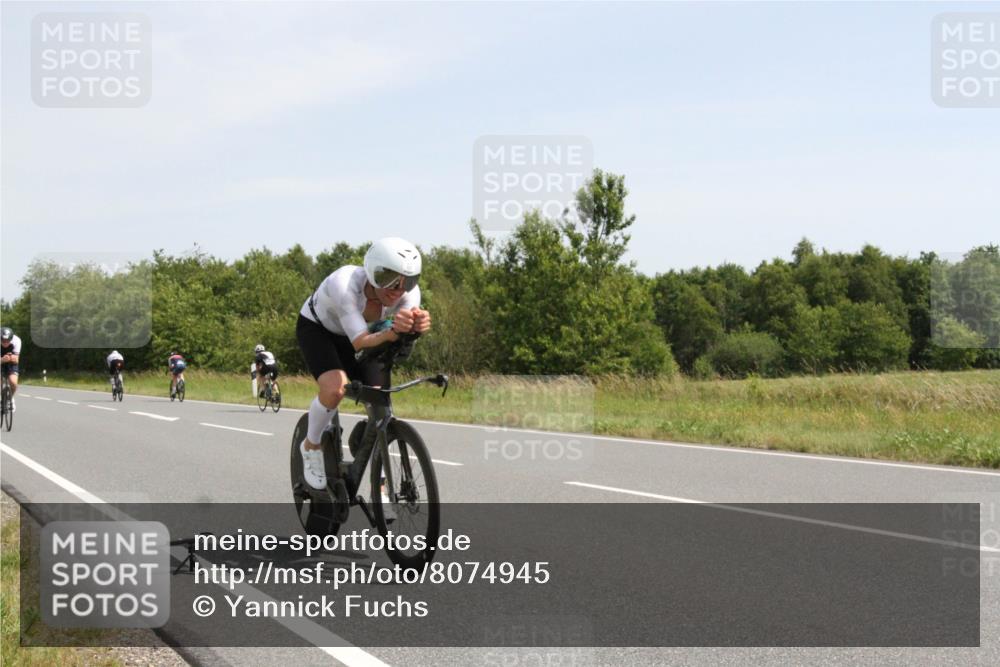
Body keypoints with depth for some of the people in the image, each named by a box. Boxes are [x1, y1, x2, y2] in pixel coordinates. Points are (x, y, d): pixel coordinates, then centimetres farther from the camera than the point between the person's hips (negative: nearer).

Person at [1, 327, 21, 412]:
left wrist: (13, 358, -48)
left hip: (11, 364, 0)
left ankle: (11, 398, 9)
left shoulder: (16, 341, -27)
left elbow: (16, 360, -25)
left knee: (13, 382, -23)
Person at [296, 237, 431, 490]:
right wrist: (392, 332, -66)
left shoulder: (409, 292, -28)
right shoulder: (345, 284, -41)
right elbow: (360, 342, -46)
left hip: (358, 335, 4)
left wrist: (418, 325, -69)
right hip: (317, 329, -4)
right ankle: (311, 447, -2)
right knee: (335, 387, -31)